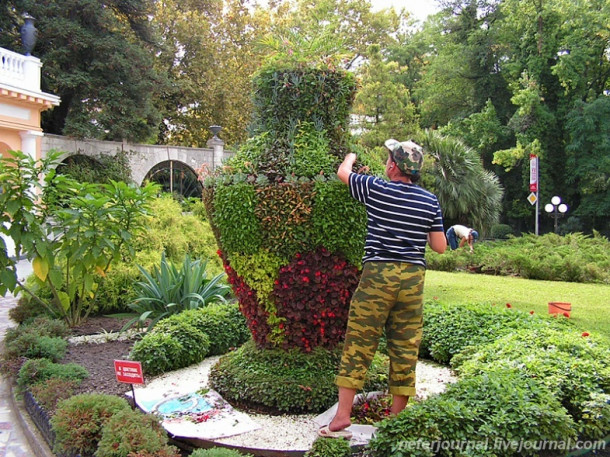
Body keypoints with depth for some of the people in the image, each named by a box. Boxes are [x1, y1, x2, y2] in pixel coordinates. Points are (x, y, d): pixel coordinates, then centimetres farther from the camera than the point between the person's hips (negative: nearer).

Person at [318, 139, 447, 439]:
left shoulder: (376, 189, -3)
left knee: (358, 344, 1)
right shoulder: (430, 202, 5)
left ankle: (342, 416, 3)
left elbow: (343, 173, 14)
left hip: (378, 275, -3)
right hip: (413, 278, 4)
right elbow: (440, 247, 8)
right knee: (405, 348, 10)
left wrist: (350, 157, 36)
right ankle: (397, 415, 20)